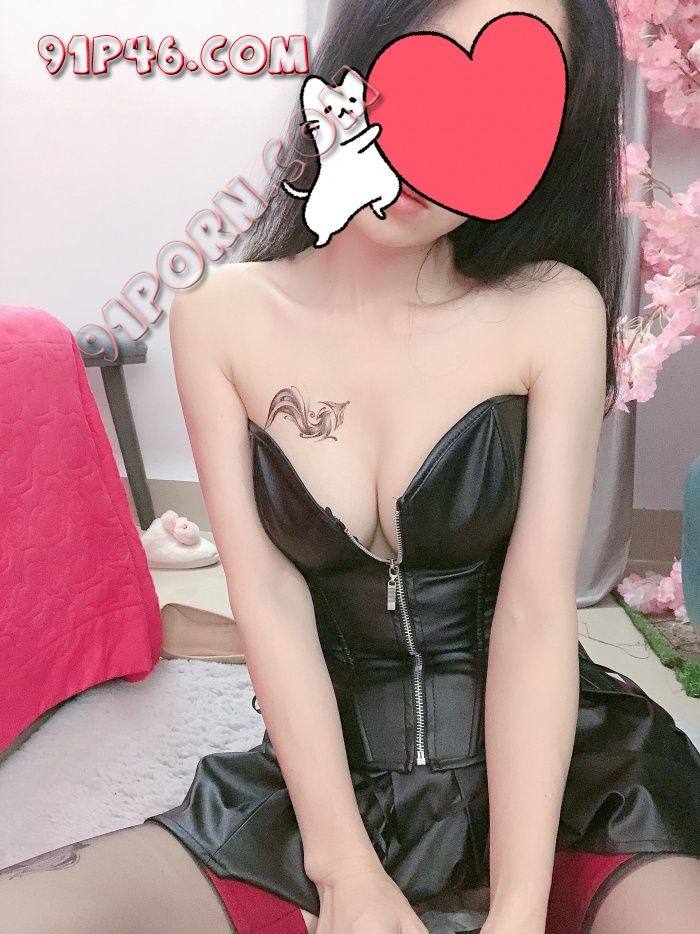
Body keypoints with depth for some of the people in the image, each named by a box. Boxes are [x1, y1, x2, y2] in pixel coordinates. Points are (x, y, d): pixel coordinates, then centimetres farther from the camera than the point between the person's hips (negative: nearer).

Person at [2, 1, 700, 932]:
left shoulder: (555, 311, -9)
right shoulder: (223, 315, -4)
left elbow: (536, 611, -13)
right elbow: (267, 593, -9)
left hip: (549, 754, -1)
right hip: (325, 762, 2)